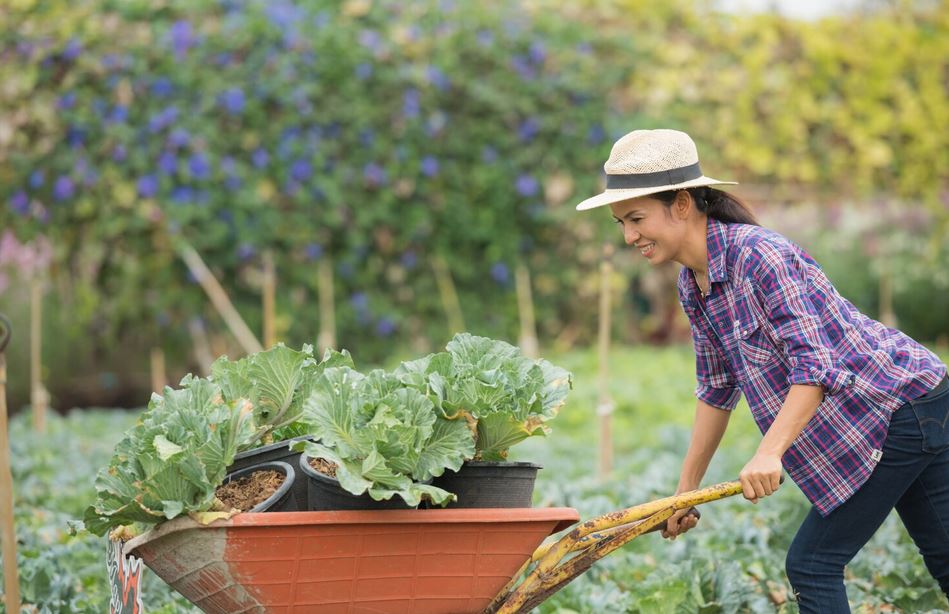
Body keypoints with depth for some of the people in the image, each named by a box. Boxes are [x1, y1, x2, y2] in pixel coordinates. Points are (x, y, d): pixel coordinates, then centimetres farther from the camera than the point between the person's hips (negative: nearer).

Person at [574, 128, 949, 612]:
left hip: (904, 406, -9)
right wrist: (686, 488, 13)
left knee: (812, 565, -8)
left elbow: (815, 365, -29)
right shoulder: (692, 285, 4)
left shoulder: (761, 256, -24)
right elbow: (717, 389, 12)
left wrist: (769, 453, -39)